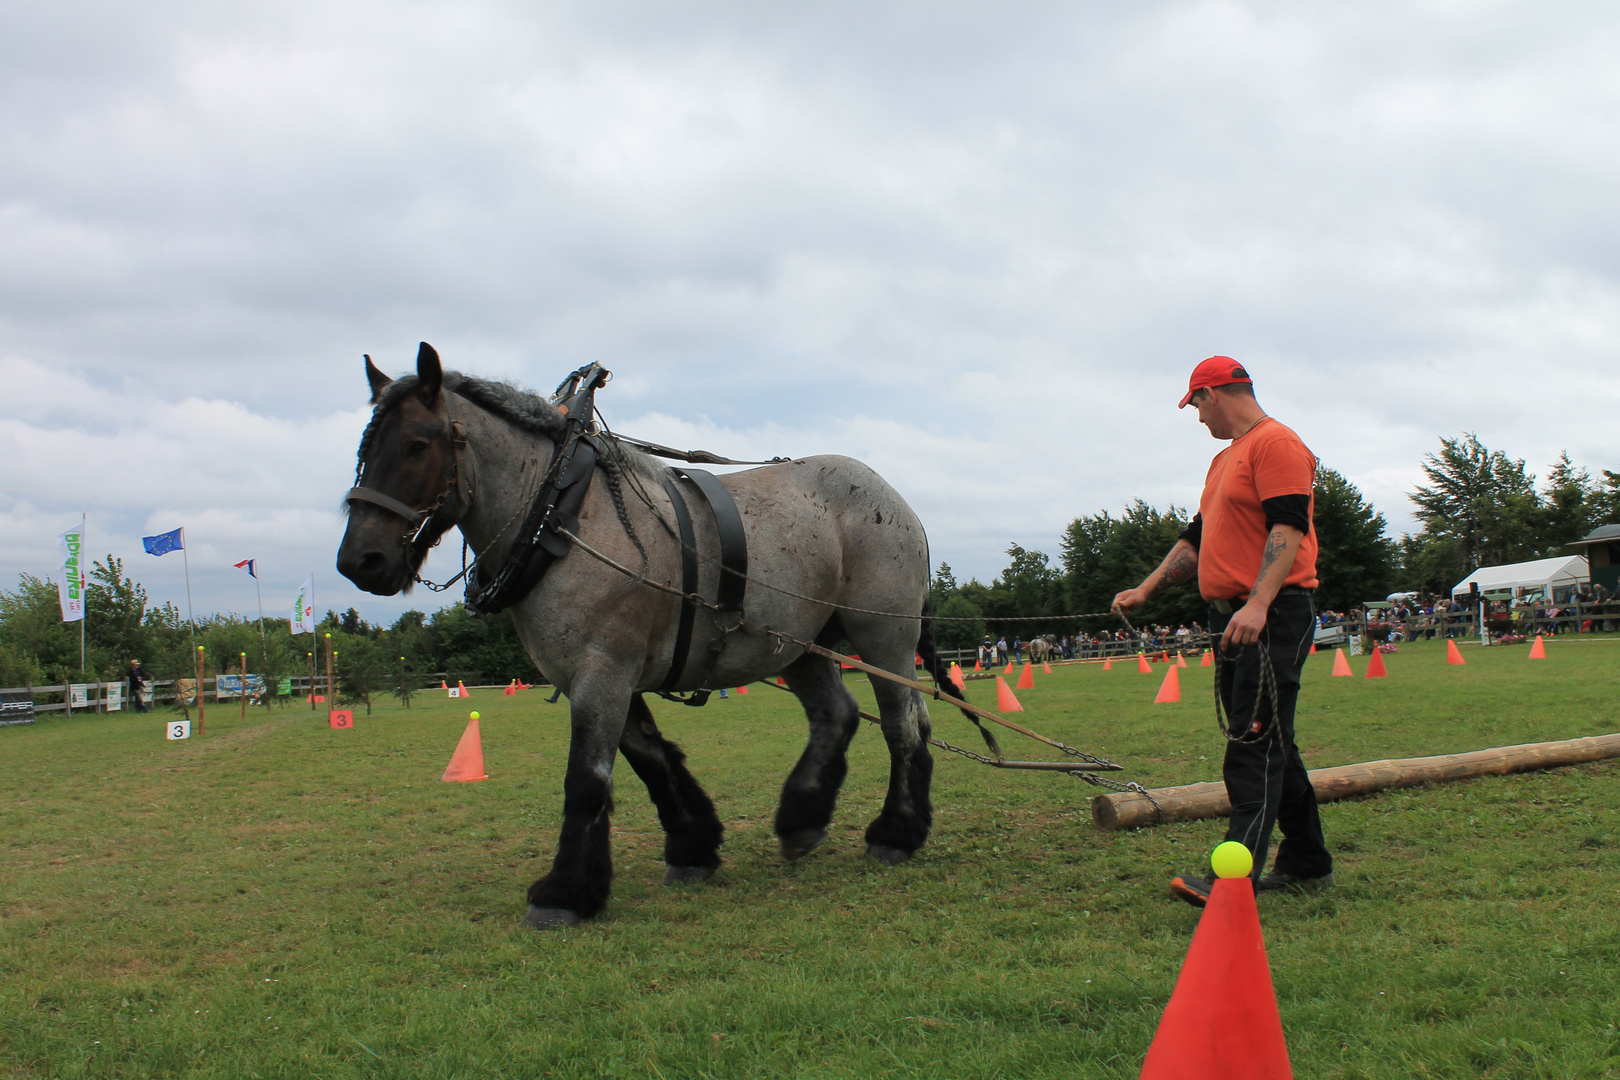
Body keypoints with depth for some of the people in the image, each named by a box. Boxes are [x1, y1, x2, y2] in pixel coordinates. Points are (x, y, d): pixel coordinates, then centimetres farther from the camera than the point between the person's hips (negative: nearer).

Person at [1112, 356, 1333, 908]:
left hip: (1273, 619, -10)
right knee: (1269, 745, 13)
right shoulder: (1224, 460, 24)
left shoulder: (1276, 443, -9)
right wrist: (1146, 589, 26)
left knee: (1254, 747, -15)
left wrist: (1257, 604, -30)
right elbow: (1198, 539, 30)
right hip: (1232, 620, 10)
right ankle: (1307, 863, 22)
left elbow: (1288, 530, -20)